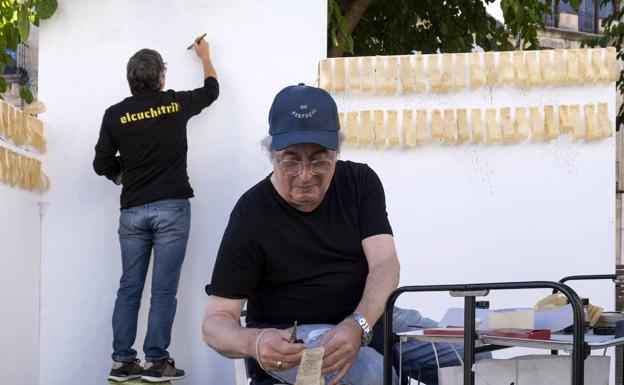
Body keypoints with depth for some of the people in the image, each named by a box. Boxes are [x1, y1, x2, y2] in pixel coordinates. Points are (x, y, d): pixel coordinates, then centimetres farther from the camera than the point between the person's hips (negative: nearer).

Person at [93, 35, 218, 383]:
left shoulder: (115, 115, 1)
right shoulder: (175, 103, 0)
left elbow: (103, 165, 2)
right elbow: (211, 90, 20)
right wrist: (205, 56, 36)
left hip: (132, 210, 2)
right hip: (171, 207, -2)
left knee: (129, 288, 7)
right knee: (164, 289, -1)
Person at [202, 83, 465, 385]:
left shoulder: (361, 182, -1)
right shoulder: (252, 214, -13)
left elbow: (385, 264, -13)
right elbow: (217, 320, -14)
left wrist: (357, 326, -35)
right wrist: (253, 342, -39)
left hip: (367, 315, 5)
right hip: (291, 335, -4)